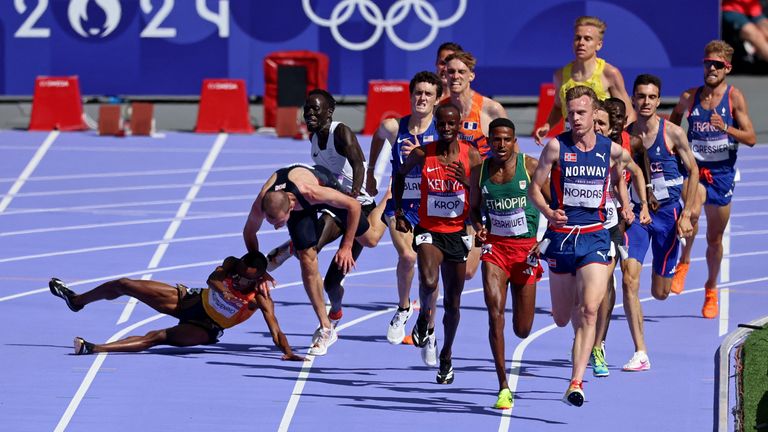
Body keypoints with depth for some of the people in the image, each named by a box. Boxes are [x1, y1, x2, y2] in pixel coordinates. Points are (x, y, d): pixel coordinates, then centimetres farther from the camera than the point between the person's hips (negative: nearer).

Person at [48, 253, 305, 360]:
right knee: (123, 285, 4)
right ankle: (77, 300, 31)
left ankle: (94, 348, -36)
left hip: (204, 330, -4)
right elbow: (213, 277, -34)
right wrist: (221, 287, -57)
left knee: (158, 337, -33)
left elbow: (275, 329, -33)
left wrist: (287, 352, -50)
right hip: (191, 300, 4)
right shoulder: (233, 264, -17)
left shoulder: (261, 299, -25)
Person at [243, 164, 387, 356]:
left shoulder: (310, 191, -48)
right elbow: (249, 233, -12)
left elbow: (353, 205, -31)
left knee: (370, 239, 11)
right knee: (307, 261, -11)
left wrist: (346, 247, -27)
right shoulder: (259, 206, -38)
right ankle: (326, 329, 1)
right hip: (301, 206, 2)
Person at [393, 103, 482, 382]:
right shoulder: (422, 154, -5)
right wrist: (398, 211, 9)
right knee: (428, 281, -30)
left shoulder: (471, 156, -5)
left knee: (452, 302, 10)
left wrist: (466, 182, -23)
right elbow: (401, 175, 15)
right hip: (428, 231, -1)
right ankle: (425, 319, 4)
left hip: (457, 233, 1)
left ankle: (446, 356, 30)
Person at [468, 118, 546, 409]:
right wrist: (478, 226, -8)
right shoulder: (481, 171, 0)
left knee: (522, 330, 6)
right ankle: (503, 387, -15)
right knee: (495, 312, -20)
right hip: (495, 245, 1)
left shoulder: (531, 167, -7)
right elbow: (474, 208, 14)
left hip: (526, 247, -1)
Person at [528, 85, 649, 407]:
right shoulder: (556, 147, -4)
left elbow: (635, 171, 23)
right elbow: (534, 188, -3)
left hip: (594, 238, 0)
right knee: (561, 319, 11)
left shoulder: (611, 150, 1)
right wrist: (548, 212, -21)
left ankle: (576, 382, -22)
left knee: (589, 311, -18)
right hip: (561, 236, 0)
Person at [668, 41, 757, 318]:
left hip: (722, 172, 0)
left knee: (715, 238, 11)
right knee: (692, 211, -32)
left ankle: (711, 289, 31)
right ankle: (683, 263, -11)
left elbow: (751, 139, -8)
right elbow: (673, 123, 22)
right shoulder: (689, 97, 2)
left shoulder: (734, 97, -5)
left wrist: (725, 128, -24)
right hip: (693, 167, 0)